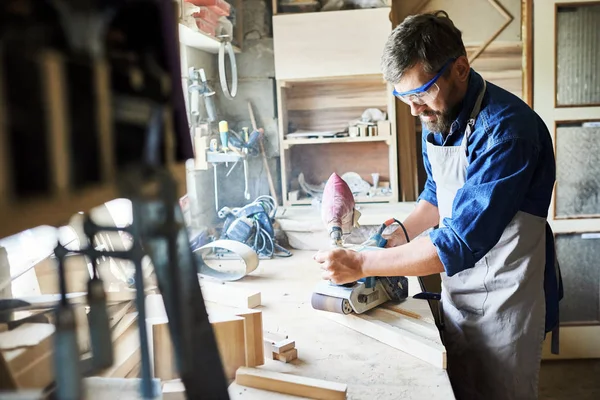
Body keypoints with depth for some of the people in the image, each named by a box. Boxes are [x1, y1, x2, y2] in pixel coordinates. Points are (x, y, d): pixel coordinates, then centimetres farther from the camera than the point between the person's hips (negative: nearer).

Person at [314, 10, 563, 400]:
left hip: (506, 298, -7)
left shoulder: (506, 129, -26)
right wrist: (401, 234, -1)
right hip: (456, 292, 7)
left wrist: (361, 264, -25)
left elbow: (460, 243, -29)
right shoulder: (437, 115, 0)